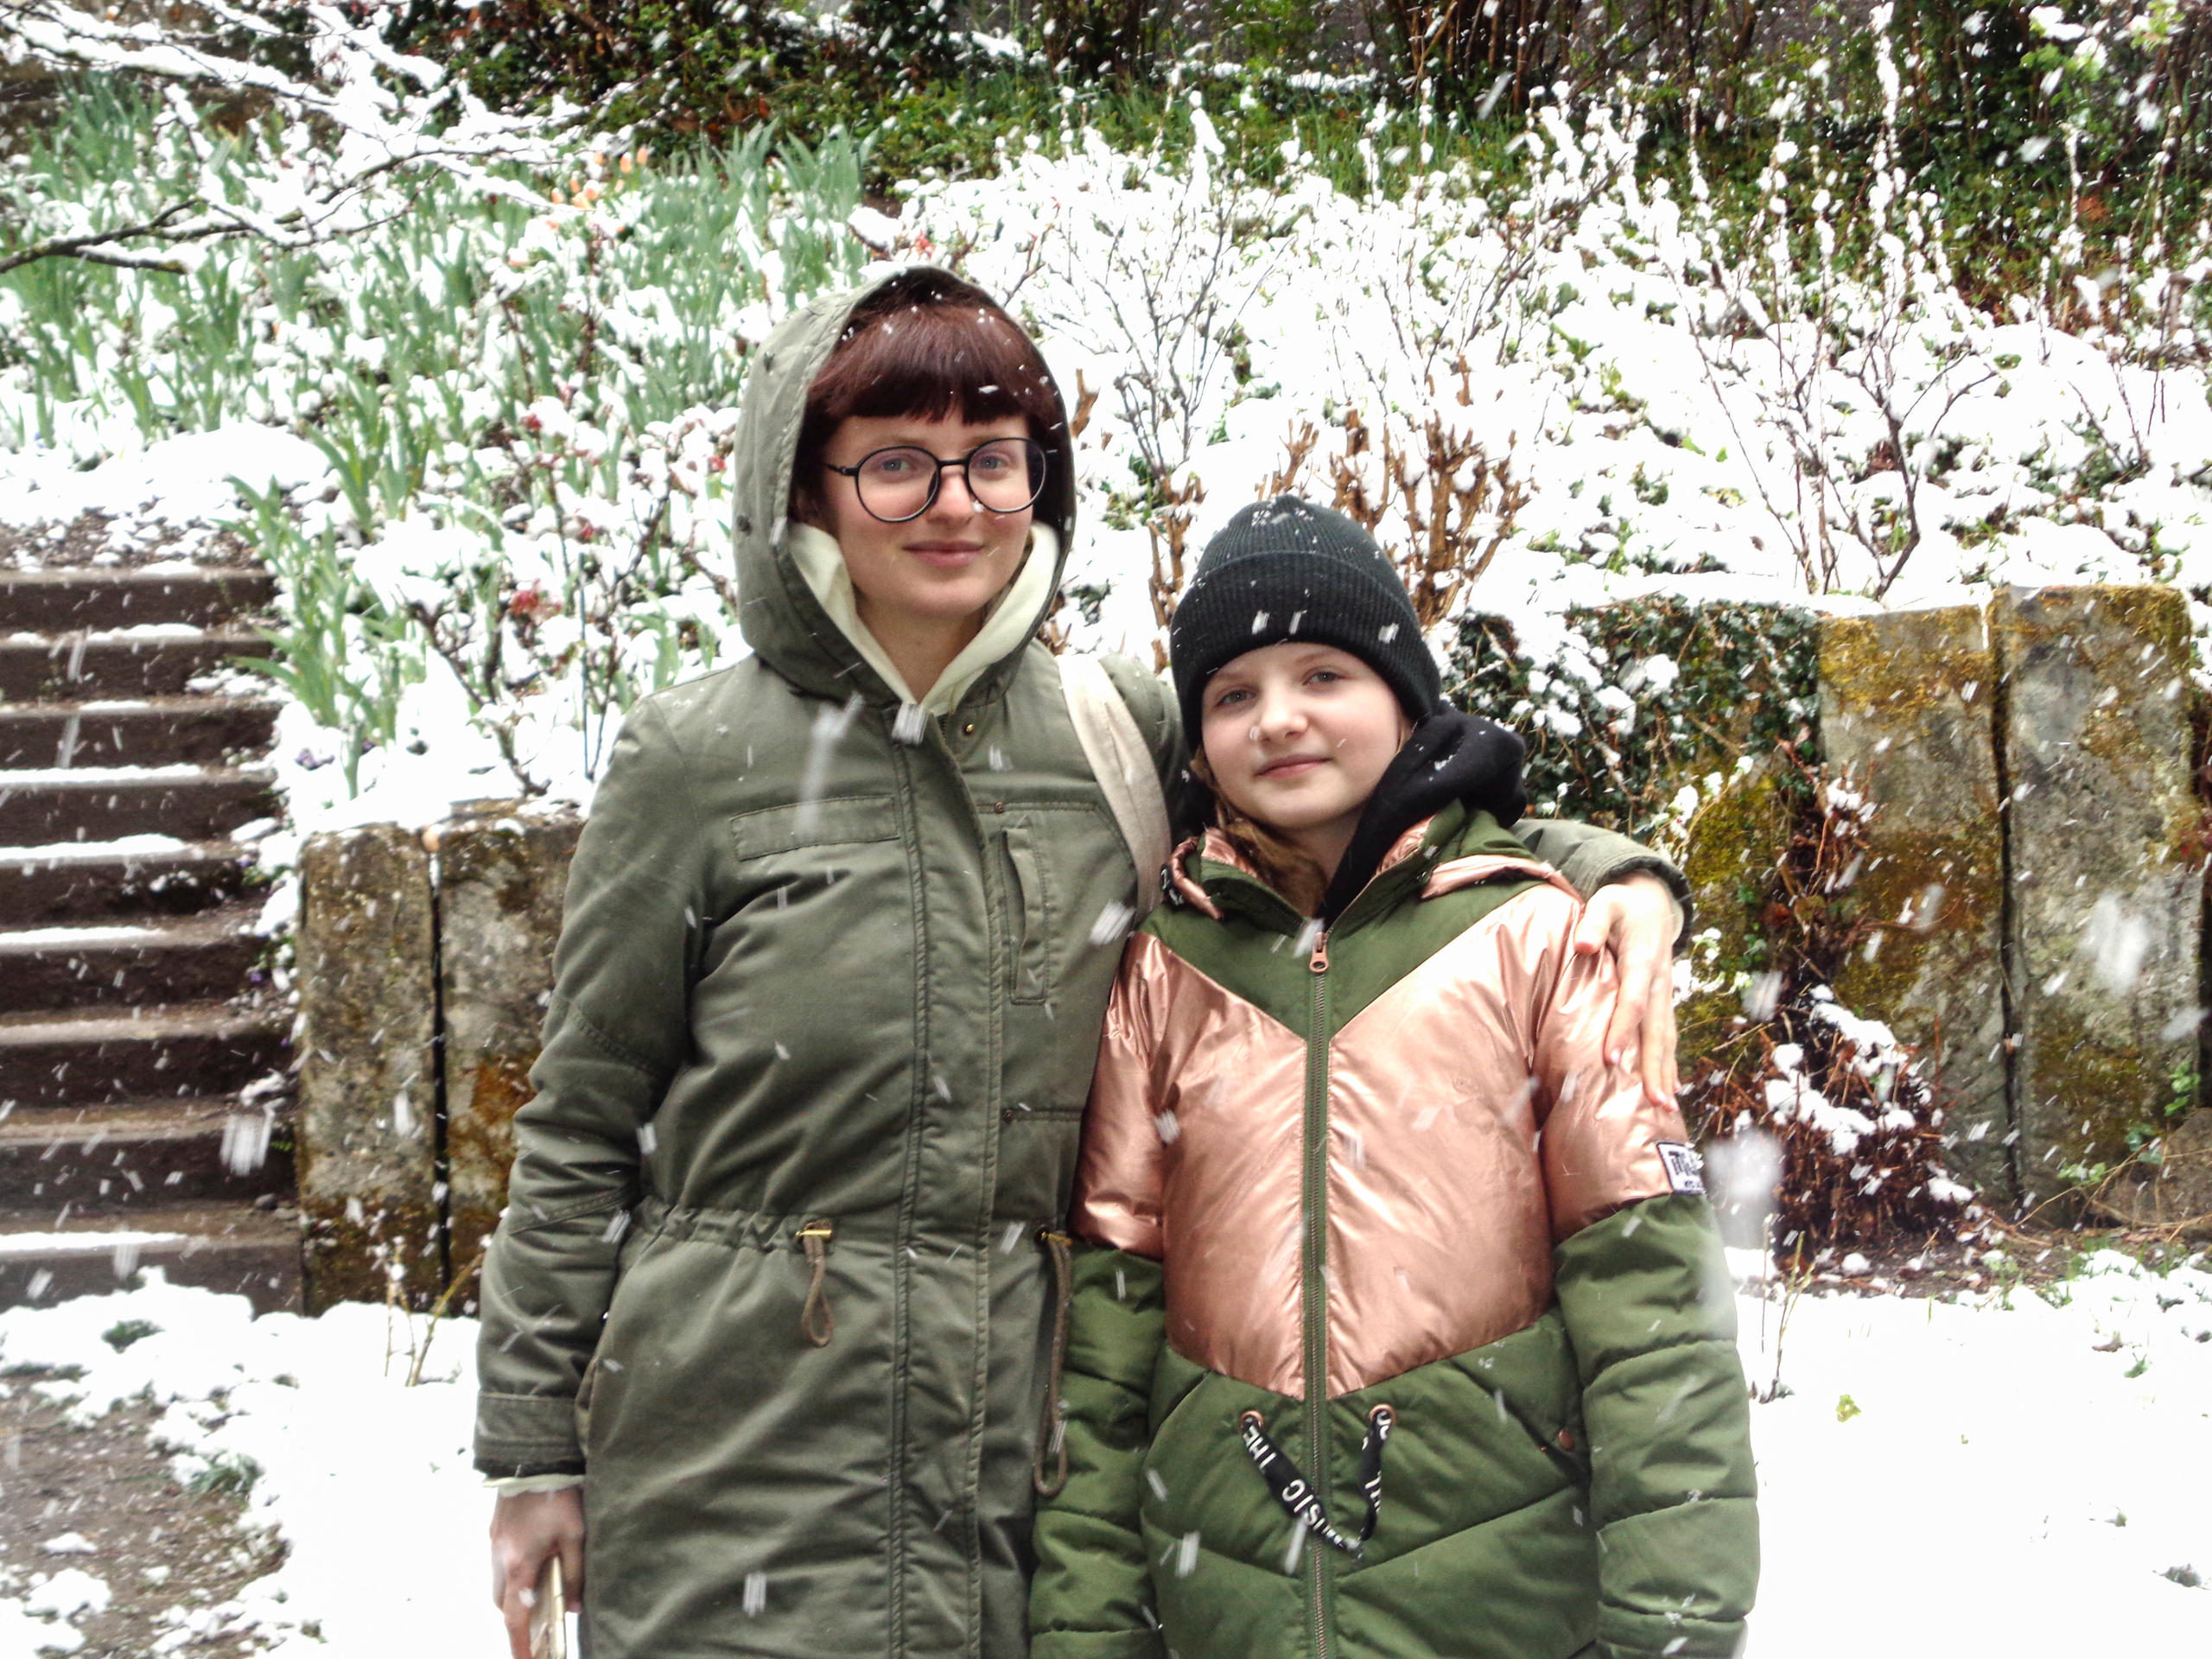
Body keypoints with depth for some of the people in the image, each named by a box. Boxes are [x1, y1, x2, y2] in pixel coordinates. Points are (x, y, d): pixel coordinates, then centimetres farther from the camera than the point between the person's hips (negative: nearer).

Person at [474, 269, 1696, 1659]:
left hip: (1018, 1466, 2)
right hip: (730, 1467, -2)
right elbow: (583, 1128, 2)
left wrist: (1609, 872, -4)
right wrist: (534, 1450, 2)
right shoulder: (697, 760, -4)